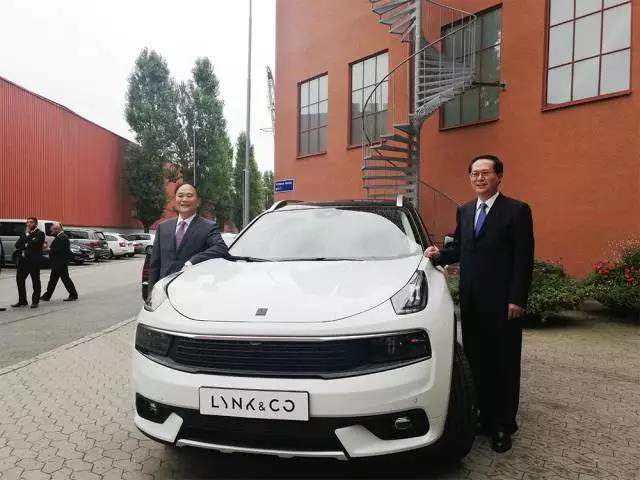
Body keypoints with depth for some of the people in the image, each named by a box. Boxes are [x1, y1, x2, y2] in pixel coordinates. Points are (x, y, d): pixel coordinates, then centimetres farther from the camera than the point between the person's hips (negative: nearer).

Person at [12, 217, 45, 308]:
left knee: (35, 282, 3)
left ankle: (35, 301, 10)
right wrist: (27, 245, -10)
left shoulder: (40, 234, -5)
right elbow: (17, 245, 6)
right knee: (20, 280, 7)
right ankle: (22, 301, 17)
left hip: (34, 261, -6)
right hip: (23, 261, 6)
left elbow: (33, 243, -21)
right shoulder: (23, 233, 16)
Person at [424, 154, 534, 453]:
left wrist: (517, 299, -15)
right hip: (471, 302, 6)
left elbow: (524, 258, -9)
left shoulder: (517, 210, -5)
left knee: (504, 365, 6)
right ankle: (486, 416, 28)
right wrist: (440, 254, -3)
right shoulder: (464, 211, 13)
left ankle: (503, 426, 19)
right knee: (477, 362, 13)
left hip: (502, 302, -5)